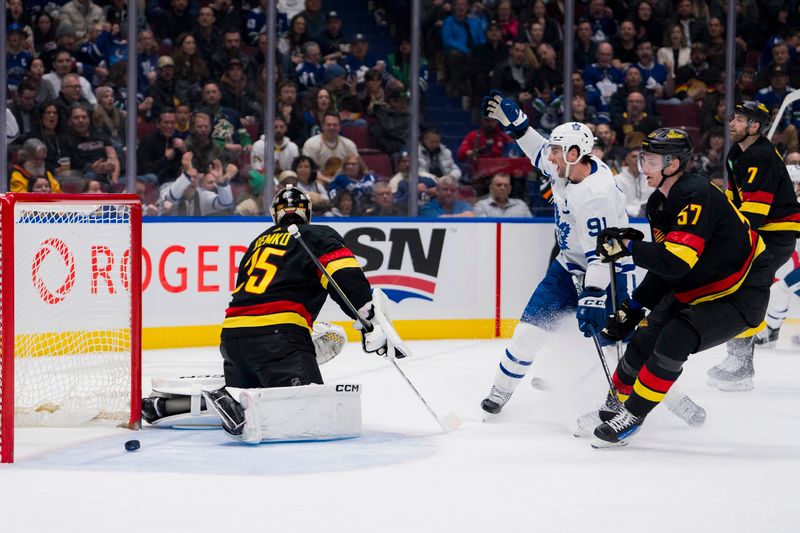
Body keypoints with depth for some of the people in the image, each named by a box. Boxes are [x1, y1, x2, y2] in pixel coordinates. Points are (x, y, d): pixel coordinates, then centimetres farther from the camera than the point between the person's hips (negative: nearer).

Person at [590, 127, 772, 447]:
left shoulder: (698, 196, -28)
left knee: (674, 341, -24)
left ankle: (631, 417, -12)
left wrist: (628, 247, -28)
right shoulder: (659, 204, 2)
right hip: (694, 291, 9)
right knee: (644, 339, -1)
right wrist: (632, 309, 6)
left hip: (741, 295, -9)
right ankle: (614, 405, 21)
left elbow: (677, 261, -36)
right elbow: (664, 267, 11)